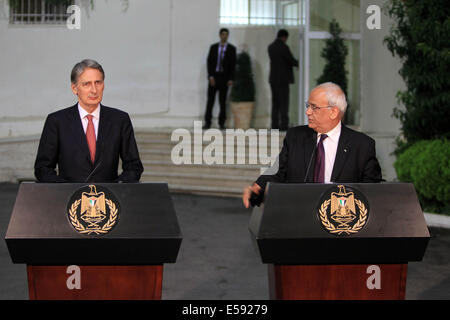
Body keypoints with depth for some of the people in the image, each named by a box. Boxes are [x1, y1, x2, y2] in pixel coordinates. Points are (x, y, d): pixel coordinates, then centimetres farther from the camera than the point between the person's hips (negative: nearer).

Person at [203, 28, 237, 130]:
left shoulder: (231, 48, 4)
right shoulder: (213, 47, 9)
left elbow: (233, 64, 1)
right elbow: (209, 62, 5)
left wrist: (230, 79, -6)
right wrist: (210, 76, -6)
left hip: (224, 77, -1)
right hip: (213, 76, 1)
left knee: (222, 101, 2)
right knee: (210, 100, -1)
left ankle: (221, 123, 7)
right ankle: (207, 123, 1)